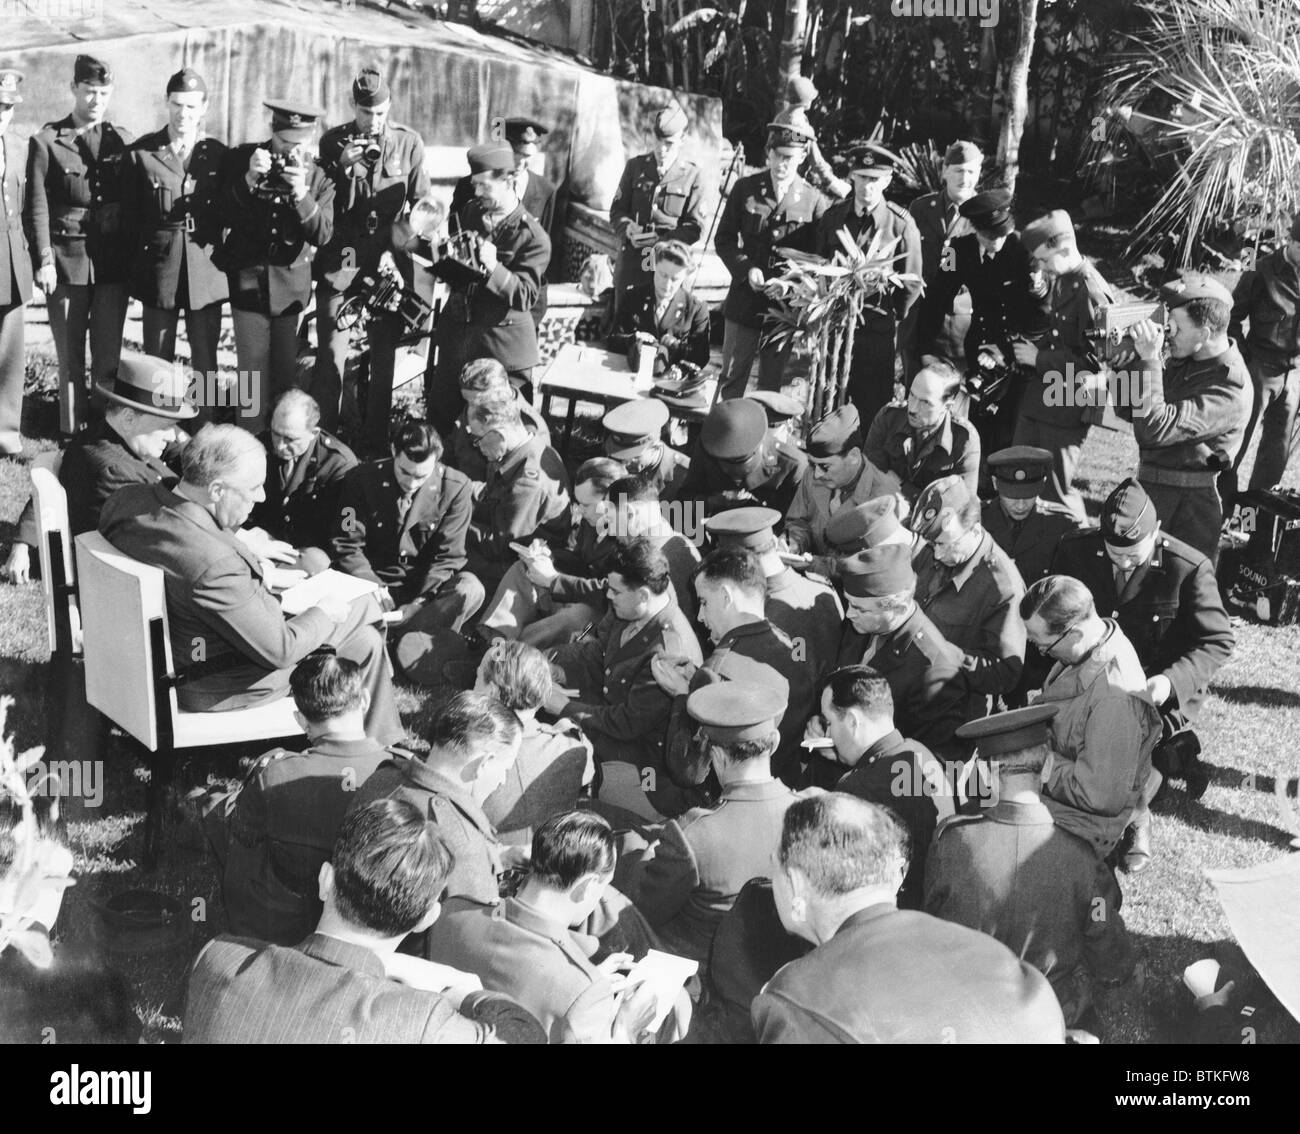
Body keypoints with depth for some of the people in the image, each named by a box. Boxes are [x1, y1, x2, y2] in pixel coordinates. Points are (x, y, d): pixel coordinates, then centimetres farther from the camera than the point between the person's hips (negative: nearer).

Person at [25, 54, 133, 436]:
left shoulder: (123, 140, 9)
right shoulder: (46, 142, 1)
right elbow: (36, 208, -2)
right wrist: (44, 261, -11)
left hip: (114, 264, 2)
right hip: (66, 263, -2)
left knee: (109, 355, 2)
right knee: (70, 357, 3)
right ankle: (73, 433, 11)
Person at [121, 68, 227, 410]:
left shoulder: (219, 154, 6)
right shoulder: (141, 153, 2)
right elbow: (129, 215, 4)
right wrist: (137, 262, -1)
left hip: (206, 269, 1)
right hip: (157, 270, -1)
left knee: (205, 362, 6)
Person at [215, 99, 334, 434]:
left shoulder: (318, 175, 0)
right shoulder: (243, 157, 0)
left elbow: (322, 235, -7)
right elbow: (226, 217, -4)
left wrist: (301, 193, -22)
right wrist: (249, 179, -20)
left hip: (291, 281, 1)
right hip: (248, 277, -1)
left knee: (283, 369, 5)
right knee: (254, 369, -5)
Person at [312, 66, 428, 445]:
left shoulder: (409, 143, 2)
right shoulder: (333, 141, 2)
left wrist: (395, 251, -6)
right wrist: (341, 167, -13)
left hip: (389, 265, 1)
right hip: (340, 262, 0)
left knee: (384, 357, 6)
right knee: (331, 355, -5)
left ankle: (376, 443, 17)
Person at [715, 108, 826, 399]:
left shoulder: (813, 200, -4)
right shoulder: (745, 189, 1)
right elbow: (724, 239, 5)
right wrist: (746, 269, -11)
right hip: (745, 301, 1)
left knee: (772, 384, 10)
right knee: (732, 379, 8)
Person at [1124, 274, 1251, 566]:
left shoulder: (1230, 390, -22)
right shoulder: (1185, 359, 4)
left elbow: (1154, 428, -31)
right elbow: (1128, 410, 9)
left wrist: (1149, 360, -29)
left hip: (1188, 507, -8)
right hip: (1148, 487, 8)